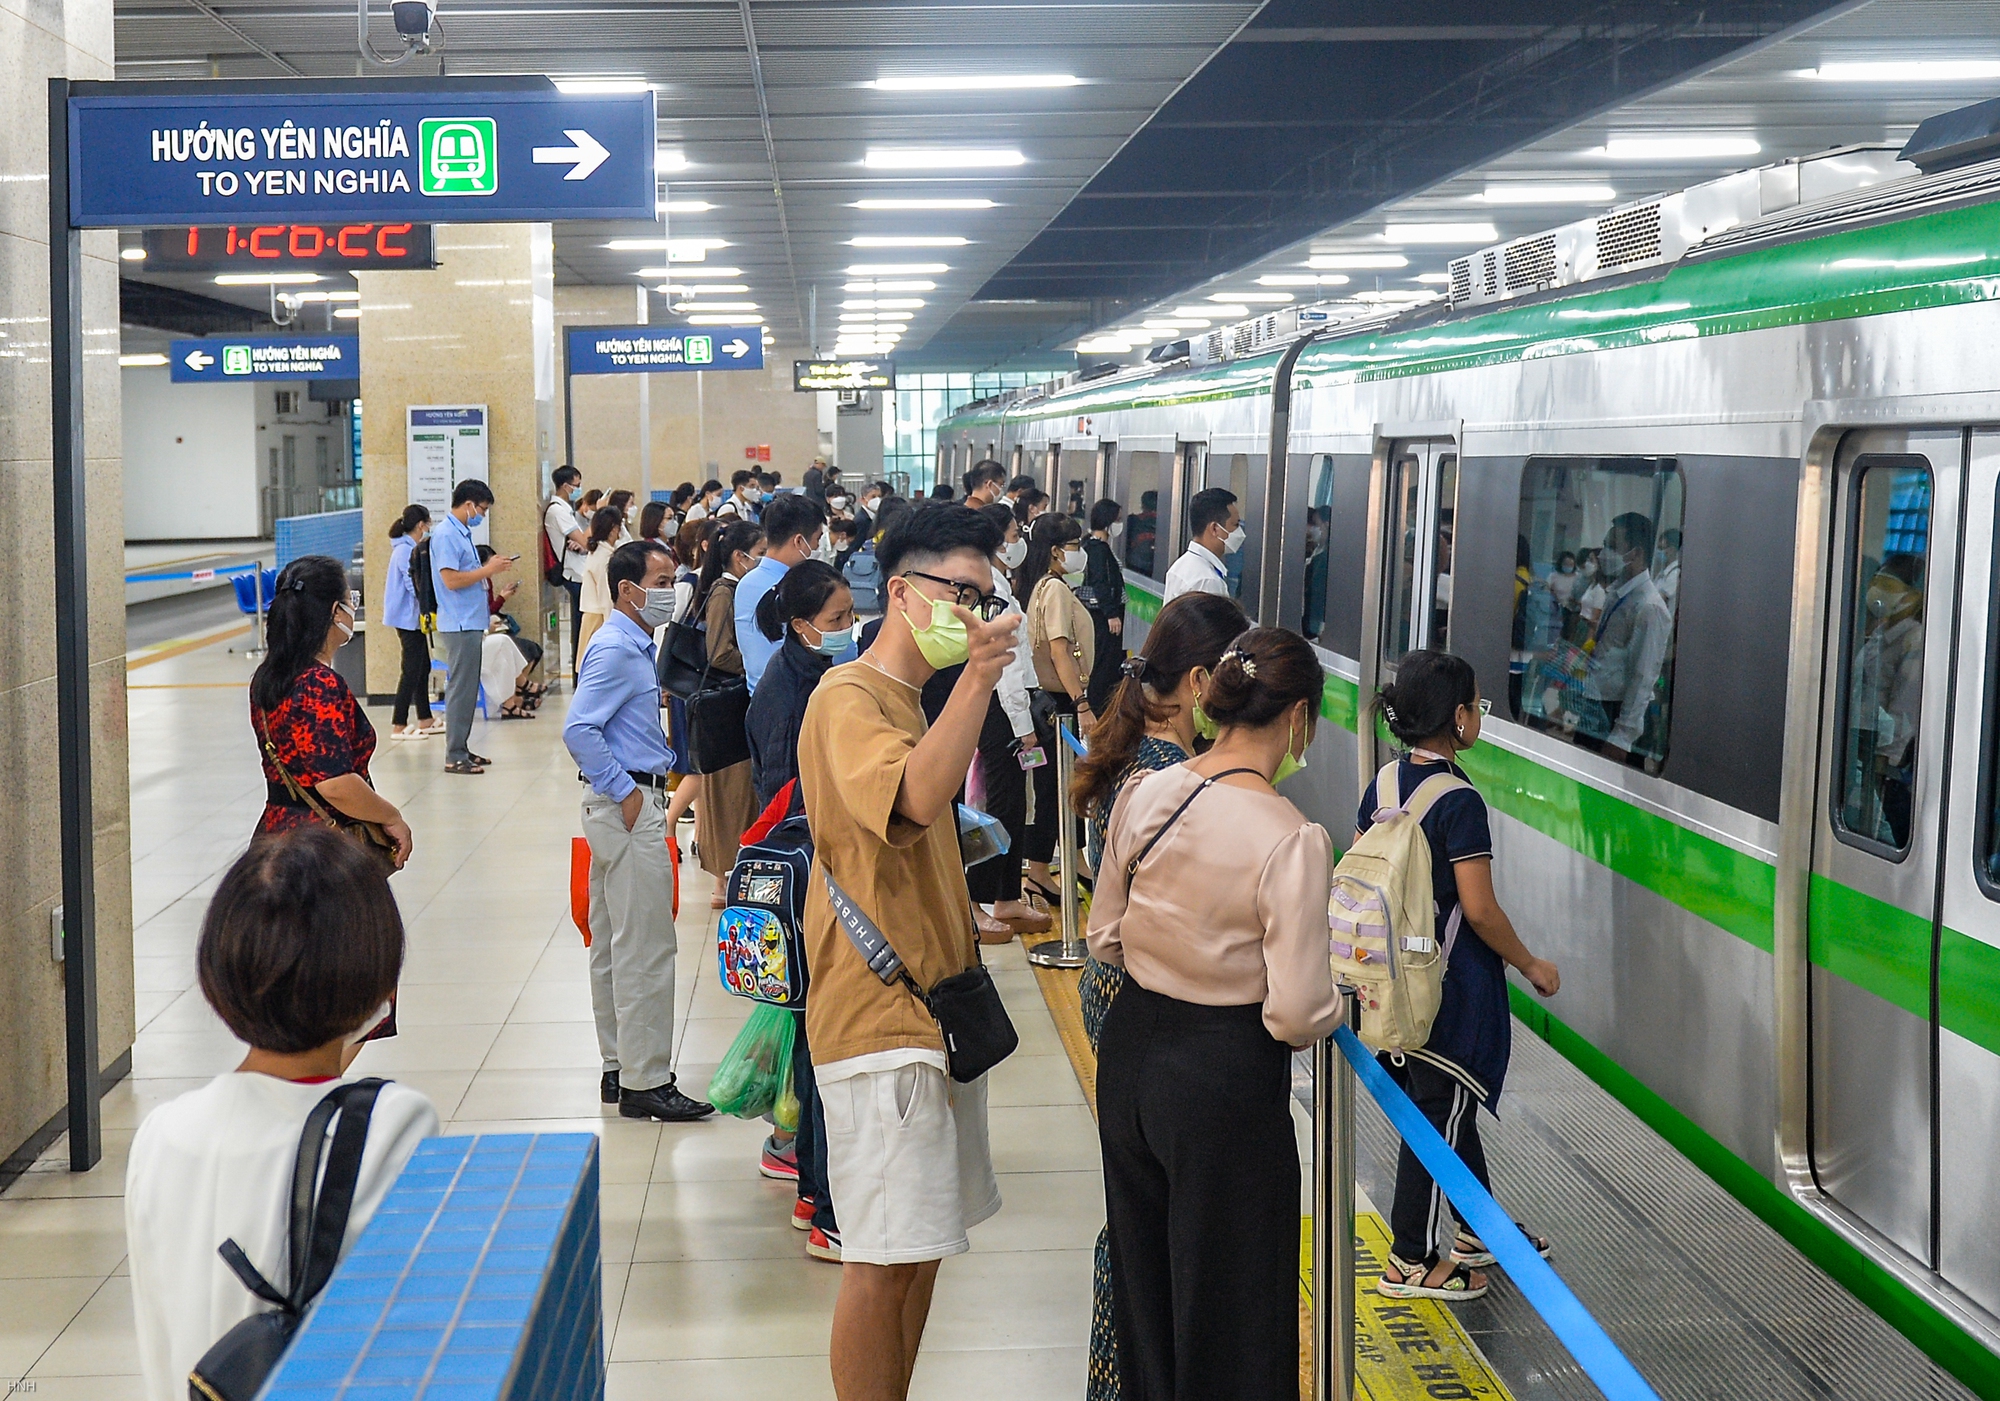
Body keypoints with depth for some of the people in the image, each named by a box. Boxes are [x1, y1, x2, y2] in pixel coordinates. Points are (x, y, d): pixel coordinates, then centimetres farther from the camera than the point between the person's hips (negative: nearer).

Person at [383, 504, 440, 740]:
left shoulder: (410, 548, 14)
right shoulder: (405, 550, -17)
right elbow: (415, 586, -21)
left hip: (413, 618, 10)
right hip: (408, 617, -10)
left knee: (423, 667, 14)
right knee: (412, 670, -9)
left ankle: (425, 721, 21)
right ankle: (398, 726, -8)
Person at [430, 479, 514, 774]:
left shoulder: (462, 533, 16)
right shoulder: (446, 535, -15)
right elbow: (451, 579, -21)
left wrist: (490, 568, 8)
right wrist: (487, 570, -14)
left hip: (470, 622, 10)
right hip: (459, 624, -10)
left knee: (467, 689, 13)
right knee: (460, 689, -7)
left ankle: (461, 748, 19)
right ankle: (454, 757, -3)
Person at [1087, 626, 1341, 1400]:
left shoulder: (1143, 794, -5)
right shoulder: (1290, 839, -22)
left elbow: (1105, 938, 6)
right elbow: (1297, 1014, -21)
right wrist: (1338, 1004, 0)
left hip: (1130, 1046, 6)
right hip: (1226, 1075, -6)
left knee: (1144, 1273, 24)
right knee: (1229, 1305, 11)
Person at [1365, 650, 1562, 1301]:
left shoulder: (1383, 784, 3)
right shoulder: (1460, 802, -21)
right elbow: (1479, 910, -20)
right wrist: (1531, 966, -6)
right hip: (1453, 981, -8)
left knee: (1452, 1103, 21)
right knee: (1440, 1112, 4)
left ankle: (1480, 1230, 36)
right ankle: (1411, 1261, 14)